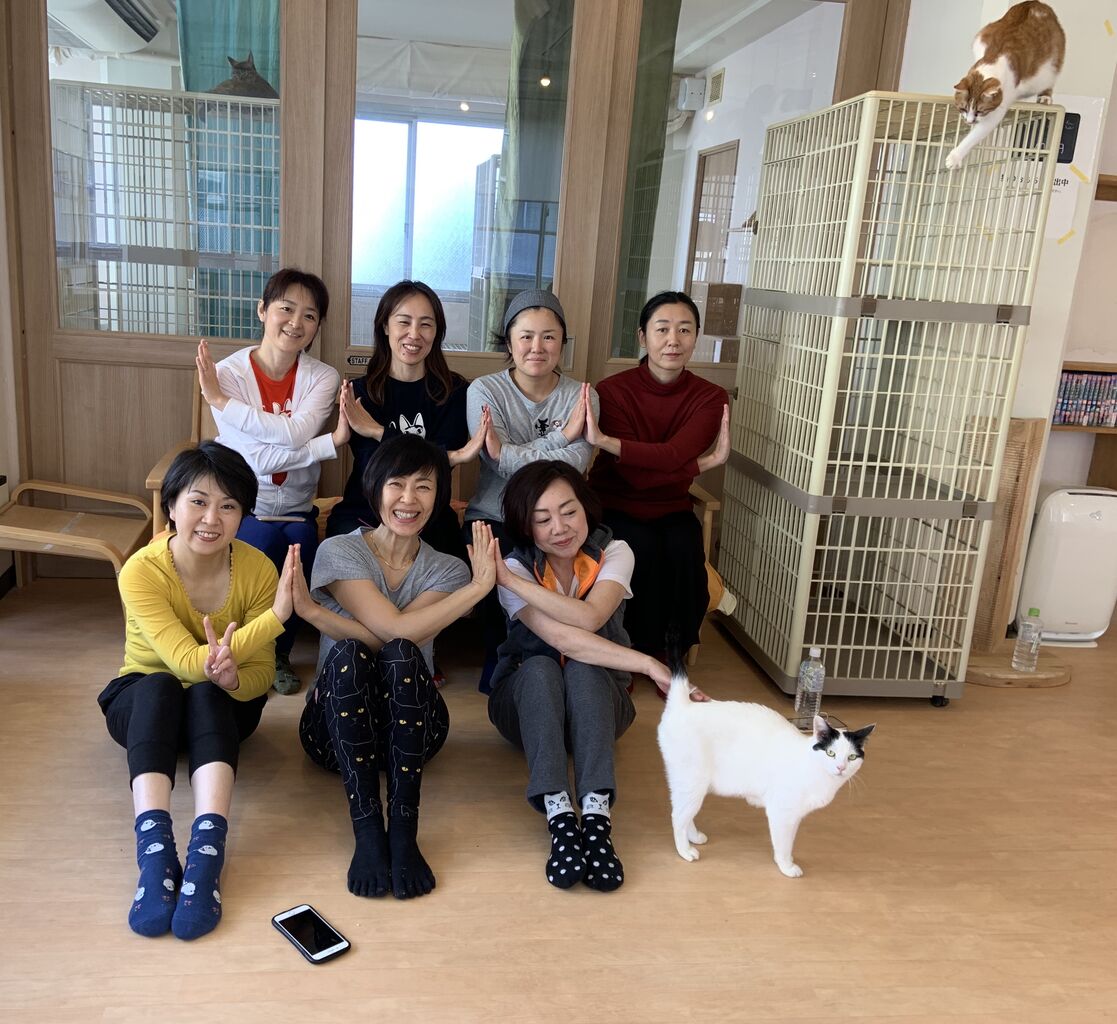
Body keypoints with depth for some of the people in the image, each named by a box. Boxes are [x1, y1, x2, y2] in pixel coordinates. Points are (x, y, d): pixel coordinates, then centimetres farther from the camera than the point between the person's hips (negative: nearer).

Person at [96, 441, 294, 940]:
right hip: (142, 703, -1)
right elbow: (187, 661, -35)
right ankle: (154, 848, -47)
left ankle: (207, 850, -47)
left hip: (222, 709, 1)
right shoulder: (141, 571, -23)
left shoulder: (257, 569, -17)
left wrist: (233, 678, -39)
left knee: (210, 691, -34)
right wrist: (275, 615, -45)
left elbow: (261, 674, -14)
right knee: (158, 687, -35)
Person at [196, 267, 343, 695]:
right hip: (242, 509, -1)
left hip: (296, 510, 2)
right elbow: (254, 457, -20)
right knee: (264, 544, -30)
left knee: (299, 541, -28)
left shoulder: (323, 378, -4)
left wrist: (223, 402, -23)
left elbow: (296, 433, -24)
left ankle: (279, 654, 2)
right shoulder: (228, 372, -10)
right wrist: (329, 443, -27)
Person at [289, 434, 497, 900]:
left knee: (400, 655, -31)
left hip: (411, 723, 1)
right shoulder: (339, 552, -4)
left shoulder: (446, 570, 2)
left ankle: (404, 832, -32)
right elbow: (395, 628, -19)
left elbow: (399, 644, -17)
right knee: (347, 654, -32)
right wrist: (478, 588, -25)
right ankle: (367, 832, -34)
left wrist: (315, 613, -26)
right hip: (337, 725, -1)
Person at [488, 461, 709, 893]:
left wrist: (511, 581, -33)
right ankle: (559, 818, -45)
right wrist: (650, 665, -40)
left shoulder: (613, 554, -11)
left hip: (598, 702, 1)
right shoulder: (516, 567, -17)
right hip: (526, 702, -1)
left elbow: (588, 619, -32)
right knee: (539, 669, -35)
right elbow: (561, 637, -33)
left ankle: (596, 817, -47)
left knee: (583, 671, -34)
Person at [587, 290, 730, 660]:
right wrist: (703, 463, -25)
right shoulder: (613, 390, -13)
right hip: (616, 506, -2)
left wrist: (605, 441, -36)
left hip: (671, 509, 2)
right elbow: (636, 475, -21)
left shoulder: (709, 398, -7)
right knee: (642, 549, -31)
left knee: (684, 549, -28)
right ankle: (632, 654, -9)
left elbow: (672, 456, -24)